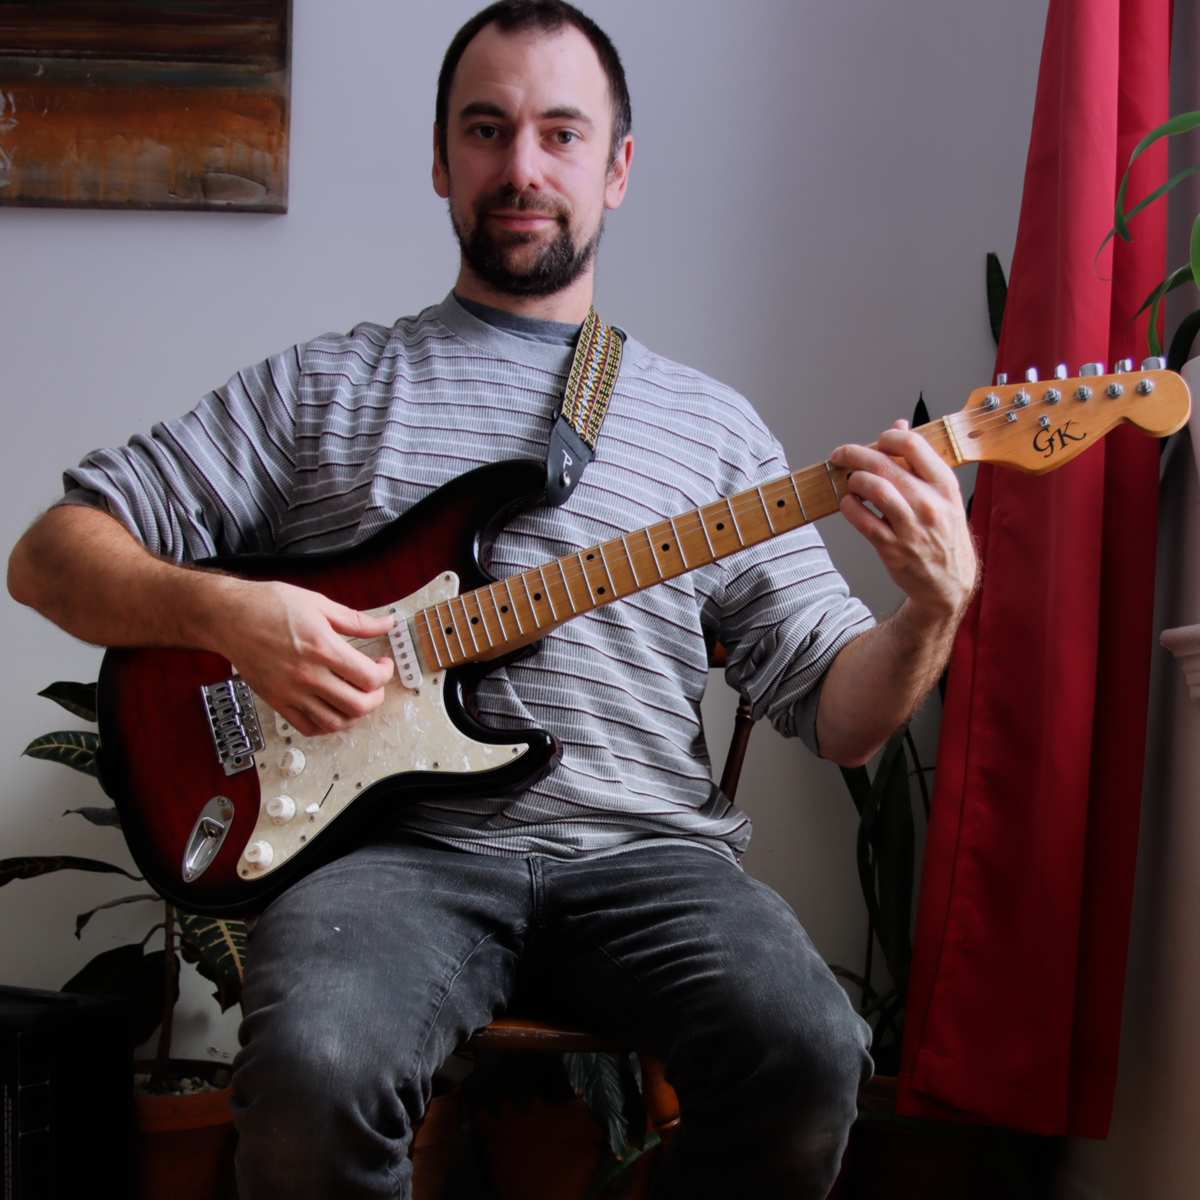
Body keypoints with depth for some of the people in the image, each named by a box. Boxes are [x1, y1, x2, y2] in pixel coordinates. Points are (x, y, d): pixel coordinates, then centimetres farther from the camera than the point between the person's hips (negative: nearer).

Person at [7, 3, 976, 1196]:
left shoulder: (709, 424, 16)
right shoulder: (321, 386, 14)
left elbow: (835, 712, 12)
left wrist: (933, 608, -10)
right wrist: (227, 611, -8)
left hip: (639, 848, 2)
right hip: (397, 840, -1)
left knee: (806, 1054, -28)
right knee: (314, 1071, -34)